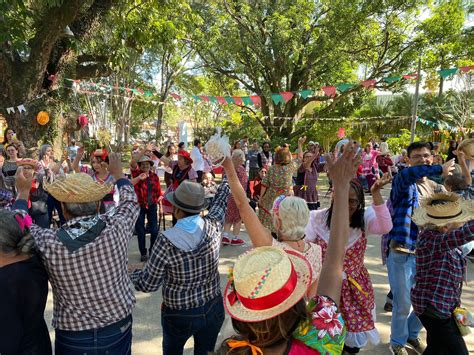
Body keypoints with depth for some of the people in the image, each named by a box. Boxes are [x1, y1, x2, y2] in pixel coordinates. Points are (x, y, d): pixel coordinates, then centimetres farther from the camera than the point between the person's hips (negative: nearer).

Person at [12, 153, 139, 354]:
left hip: (73, 338, -1)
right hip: (119, 328, 1)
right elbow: (130, 202, 2)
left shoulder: (49, 244, -22)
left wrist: (23, 193, 16)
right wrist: (117, 173, 18)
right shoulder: (116, 228, -21)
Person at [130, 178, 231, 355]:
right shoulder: (213, 226, -17)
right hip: (213, 308, 3)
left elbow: (148, 284, -16)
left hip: (179, 314, -2)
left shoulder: (166, 241, -26)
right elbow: (221, 198, 3)